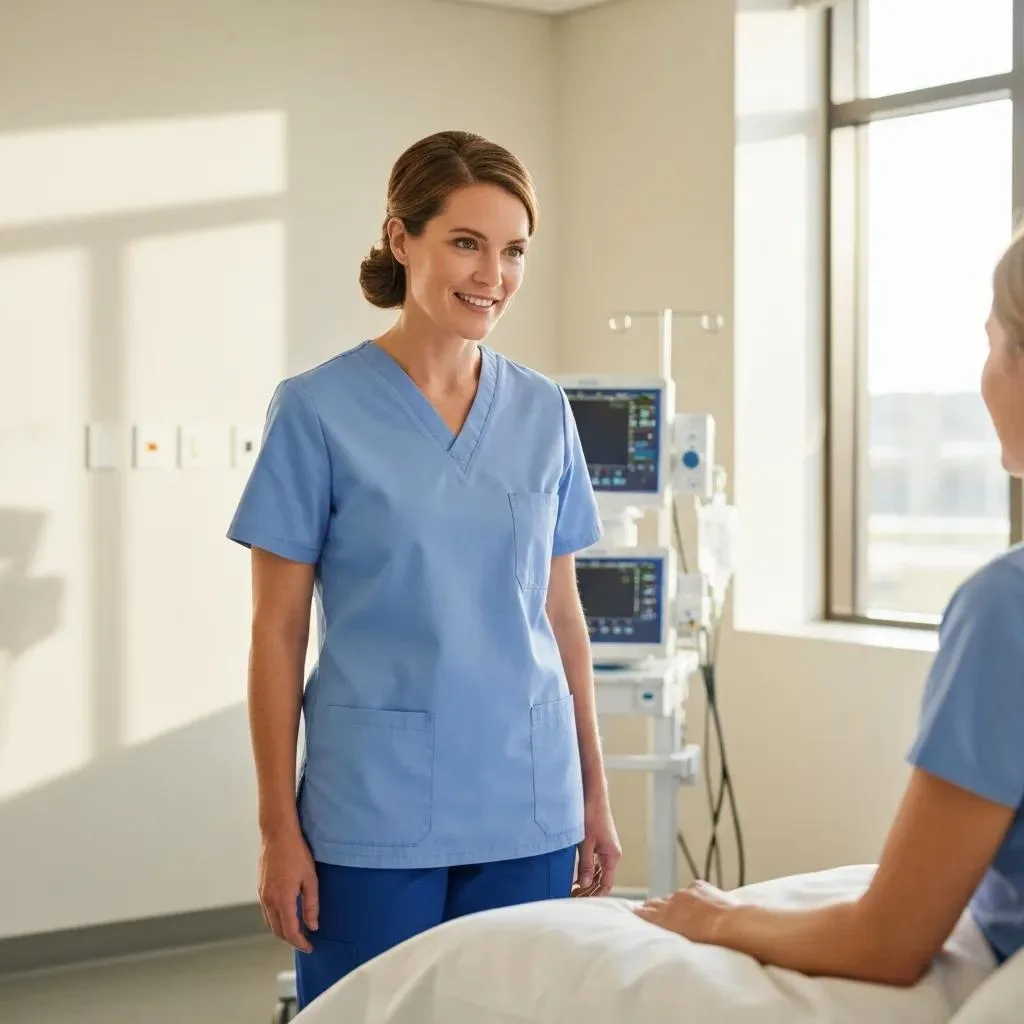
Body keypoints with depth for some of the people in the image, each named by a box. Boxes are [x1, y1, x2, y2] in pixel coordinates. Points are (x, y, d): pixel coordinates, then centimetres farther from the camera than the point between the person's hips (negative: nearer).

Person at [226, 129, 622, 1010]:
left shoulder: (544, 412, 6)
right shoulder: (319, 409, -6)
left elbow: (562, 613, 12)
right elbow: (278, 631, -4)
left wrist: (595, 792, 11)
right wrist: (278, 823, -6)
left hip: (527, 807, 4)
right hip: (373, 812, -3)